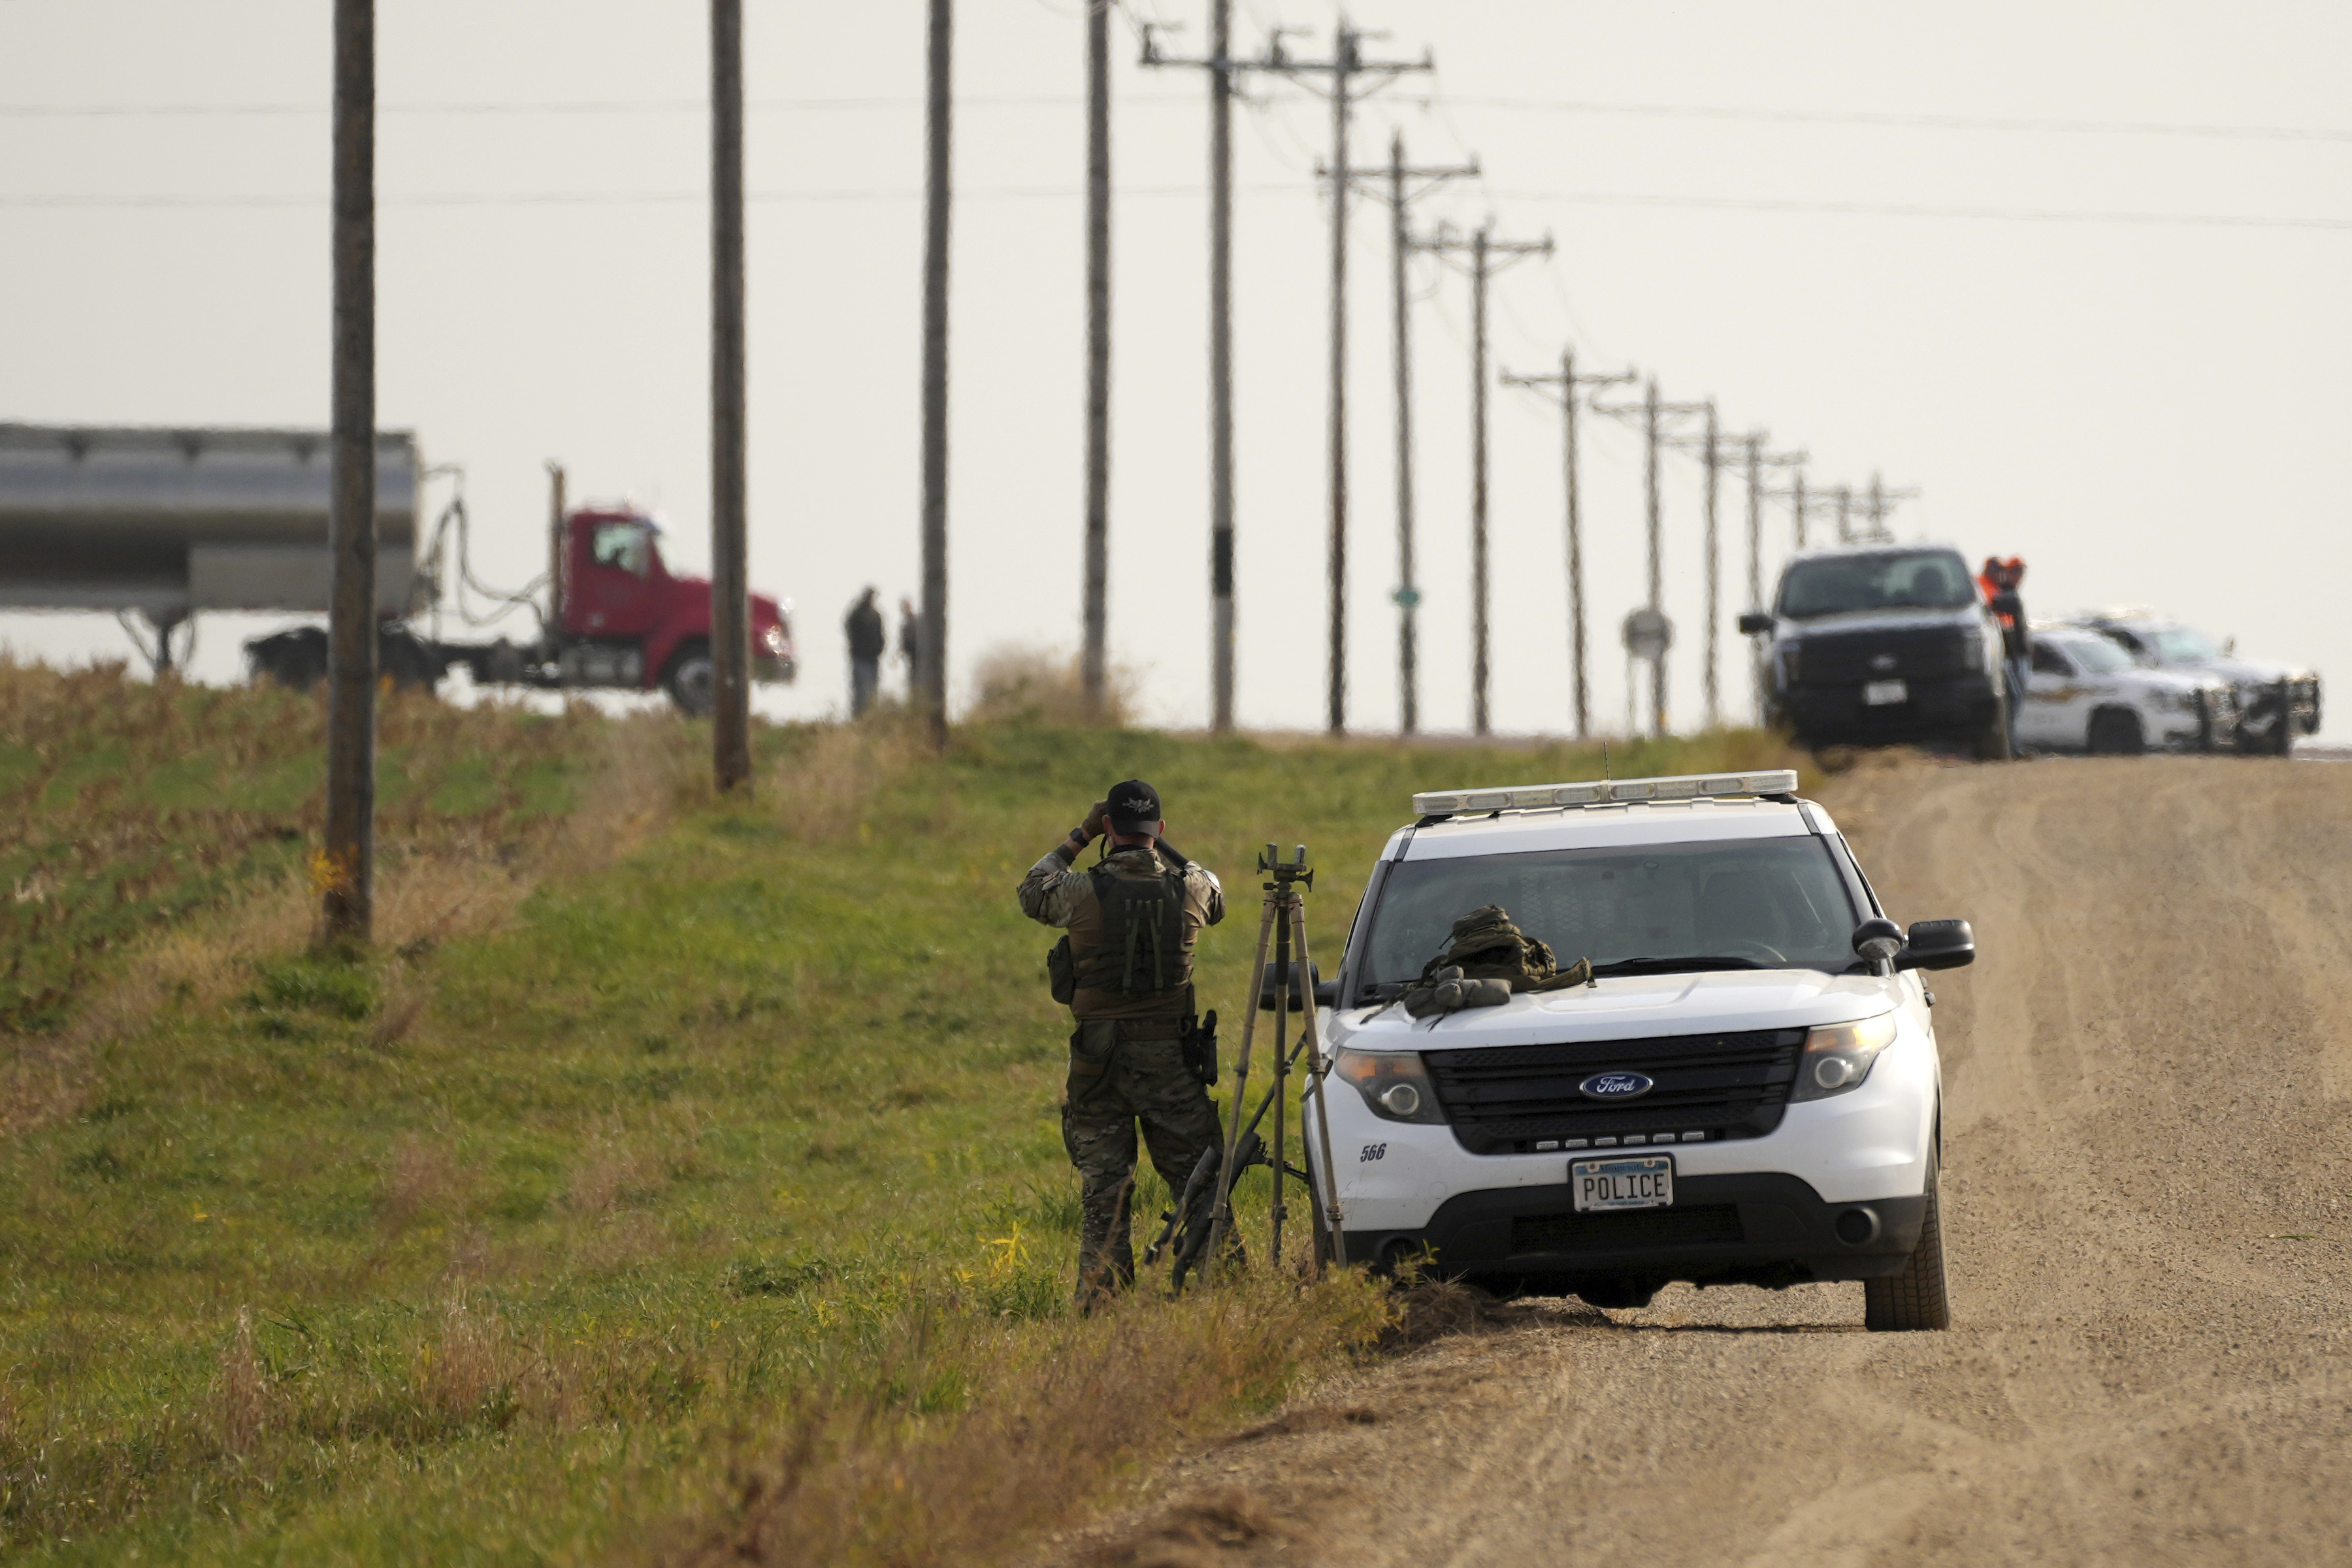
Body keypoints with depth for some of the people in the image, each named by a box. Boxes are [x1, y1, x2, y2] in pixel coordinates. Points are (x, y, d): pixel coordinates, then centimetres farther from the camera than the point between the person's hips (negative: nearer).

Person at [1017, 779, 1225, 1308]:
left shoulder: (1083, 891, -9)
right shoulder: (1188, 888, -4)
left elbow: (1032, 892, 14)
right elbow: (1217, 900, 22)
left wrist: (1079, 837, 18)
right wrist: (1164, 848, 24)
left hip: (1098, 1062, -1)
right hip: (1169, 1058, 1)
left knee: (1103, 1190, 4)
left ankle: (1101, 1306, 1)